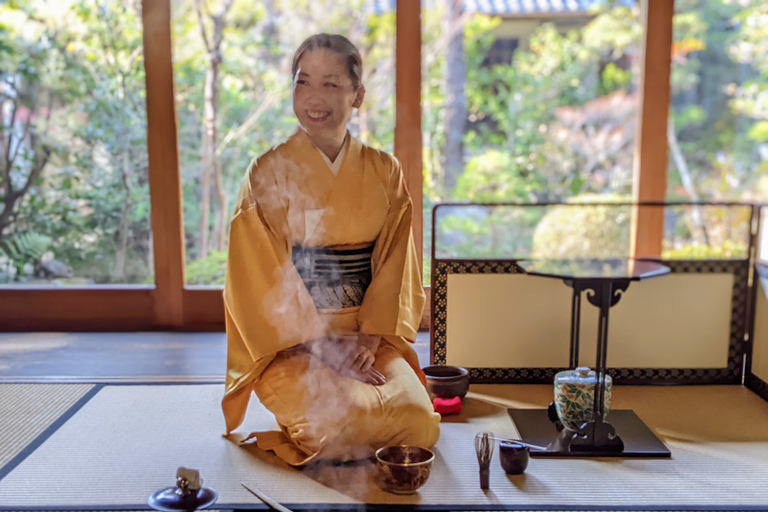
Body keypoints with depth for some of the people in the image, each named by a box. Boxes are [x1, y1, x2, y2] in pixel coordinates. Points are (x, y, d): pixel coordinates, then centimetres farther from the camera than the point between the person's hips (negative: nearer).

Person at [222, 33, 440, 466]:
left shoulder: (385, 174, 6)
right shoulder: (268, 174, -3)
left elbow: (395, 267, 5)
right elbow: (266, 283, -6)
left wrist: (370, 340, -9)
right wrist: (325, 349, -13)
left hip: (371, 338, 3)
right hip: (293, 346, -3)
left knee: (418, 417, -21)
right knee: (346, 420, -27)